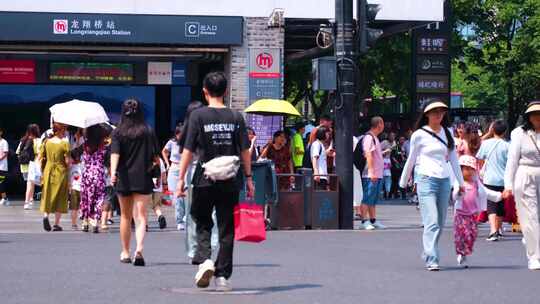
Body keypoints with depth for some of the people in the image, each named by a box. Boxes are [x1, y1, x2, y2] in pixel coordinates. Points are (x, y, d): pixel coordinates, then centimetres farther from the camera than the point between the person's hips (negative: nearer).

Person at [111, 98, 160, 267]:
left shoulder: (118, 132, -1)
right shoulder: (148, 132, -1)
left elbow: (115, 153, -14)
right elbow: (156, 157, 0)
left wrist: (113, 172, -25)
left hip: (124, 178, 1)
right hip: (143, 178, -1)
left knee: (126, 216, 16)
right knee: (141, 216, -5)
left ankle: (125, 253, 25)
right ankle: (139, 249, -27)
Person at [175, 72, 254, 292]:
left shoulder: (198, 115, -4)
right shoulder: (236, 117, 2)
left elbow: (188, 150, -5)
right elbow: (245, 151, 4)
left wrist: (181, 178, 1)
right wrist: (248, 178, 12)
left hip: (204, 180, -1)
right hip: (230, 182, 1)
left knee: (203, 224, 14)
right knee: (226, 230, 7)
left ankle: (204, 260, -9)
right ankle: (223, 276, 7)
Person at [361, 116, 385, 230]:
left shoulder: (375, 137, 19)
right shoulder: (369, 137, -12)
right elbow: (368, 155, -18)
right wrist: (372, 172, -22)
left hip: (377, 174, 10)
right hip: (370, 174, -10)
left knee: (374, 199, 11)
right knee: (367, 198, -8)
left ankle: (373, 220, 14)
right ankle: (365, 221, -8)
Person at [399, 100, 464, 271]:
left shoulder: (447, 133, 13)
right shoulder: (419, 135, 0)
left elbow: (453, 158, 19)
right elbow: (411, 160, 9)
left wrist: (460, 182, 20)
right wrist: (403, 182, 16)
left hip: (444, 180, 5)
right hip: (426, 180, -5)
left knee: (440, 223, 8)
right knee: (431, 222, -14)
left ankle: (428, 254, 21)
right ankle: (431, 260, -17)